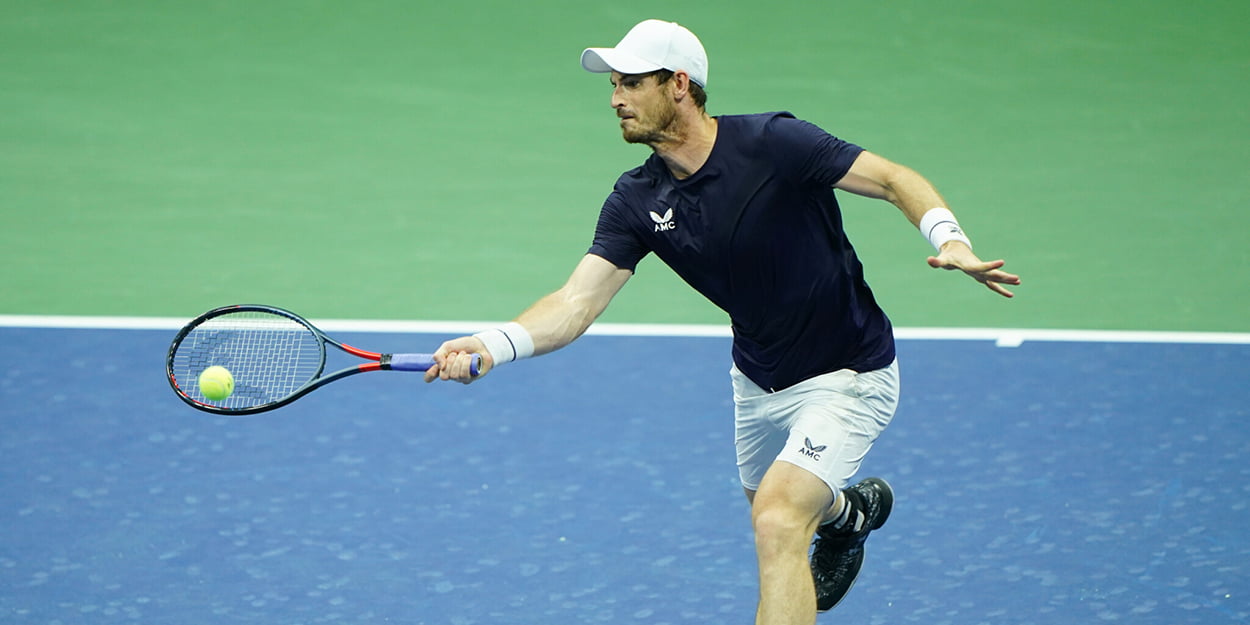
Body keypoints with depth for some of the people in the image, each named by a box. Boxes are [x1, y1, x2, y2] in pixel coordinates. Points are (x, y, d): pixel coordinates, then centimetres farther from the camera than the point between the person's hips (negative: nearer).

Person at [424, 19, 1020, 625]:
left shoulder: (773, 143, -25)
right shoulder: (636, 201, -10)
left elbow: (896, 181, -20)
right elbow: (577, 301, -17)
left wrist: (951, 241, -39)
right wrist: (490, 345, -35)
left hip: (848, 376, -7)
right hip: (758, 380, 7)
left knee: (778, 524, -23)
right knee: (769, 509, 29)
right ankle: (851, 508, 65)